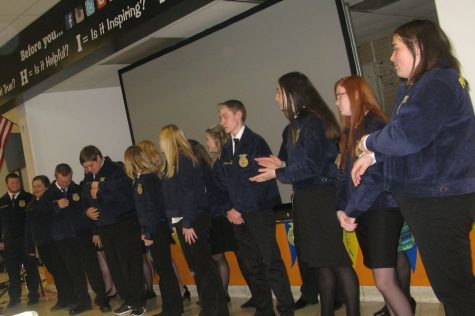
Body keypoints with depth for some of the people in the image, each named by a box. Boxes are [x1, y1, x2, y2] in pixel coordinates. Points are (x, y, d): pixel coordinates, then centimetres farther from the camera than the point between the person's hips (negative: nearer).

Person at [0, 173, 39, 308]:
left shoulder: (28, 198, -2)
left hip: (26, 239, -3)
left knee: (31, 269, 5)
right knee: (12, 271, 6)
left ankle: (33, 295, 15)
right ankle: (14, 298, 16)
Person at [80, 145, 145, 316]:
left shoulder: (117, 170, -10)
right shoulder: (88, 178, 14)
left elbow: (125, 192, -24)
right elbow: (85, 200, 25)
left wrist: (101, 189, -16)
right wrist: (87, 210, 4)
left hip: (124, 224, -7)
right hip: (104, 227, 7)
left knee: (130, 264, -5)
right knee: (114, 265, 7)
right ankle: (128, 300, 19)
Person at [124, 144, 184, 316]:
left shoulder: (147, 178, -15)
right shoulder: (142, 178, 12)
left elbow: (153, 208, -19)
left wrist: (150, 234, -17)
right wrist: (145, 231, 14)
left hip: (157, 229, -9)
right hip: (153, 229, 9)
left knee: (164, 268, -1)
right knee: (163, 268, 12)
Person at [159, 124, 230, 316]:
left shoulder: (183, 160, -14)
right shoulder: (175, 161, 13)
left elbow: (189, 193, -19)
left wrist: (188, 224, -19)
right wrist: (176, 223, 14)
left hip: (192, 221, -9)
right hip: (183, 221, 9)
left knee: (204, 266, -3)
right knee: (197, 267, 14)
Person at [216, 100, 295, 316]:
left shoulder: (256, 143, -7)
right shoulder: (226, 150, 14)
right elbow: (221, 182, 14)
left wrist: (241, 209, -13)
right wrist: (229, 209, 0)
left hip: (259, 212, -7)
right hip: (238, 215, 7)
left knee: (272, 262, -7)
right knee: (252, 265, 9)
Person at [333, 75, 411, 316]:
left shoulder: (374, 124, -9)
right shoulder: (350, 131, 17)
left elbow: (374, 175, -17)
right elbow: (344, 175, 12)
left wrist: (352, 211, -12)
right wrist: (341, 209, -3)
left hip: (382, 211, -8)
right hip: (362, 214, 8)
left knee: (384, 282, -11)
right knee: (384, 280, 10)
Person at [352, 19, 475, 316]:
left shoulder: (438, 83, -18)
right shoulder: (413, 87, 16)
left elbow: (406, 136, -26)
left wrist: (369, 143, -7)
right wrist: (373, 155, 8)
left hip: (440, 199, -10)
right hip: (426, 195, 10)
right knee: (449, 283, 17)